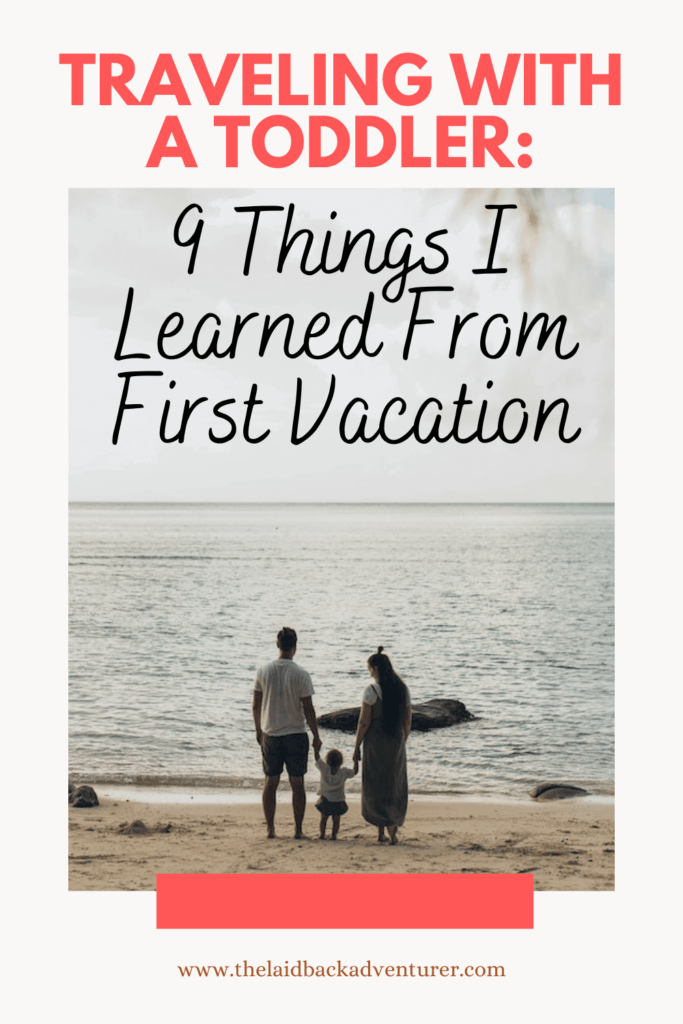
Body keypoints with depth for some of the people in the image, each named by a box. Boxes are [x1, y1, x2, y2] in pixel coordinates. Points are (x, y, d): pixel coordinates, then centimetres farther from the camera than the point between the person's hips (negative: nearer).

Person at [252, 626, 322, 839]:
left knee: (270, 782, 11)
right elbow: (308, 709, -9)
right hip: (296, 734, -2)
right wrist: (316, 737, 1)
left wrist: (259, 731, 16)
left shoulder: (264, 671, -3)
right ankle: (298, 830, 8)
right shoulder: (301, 674, -11)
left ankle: (270, 829, 12)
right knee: (297, 784, 6)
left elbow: (256, 705, 3)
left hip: (270, 734, 2)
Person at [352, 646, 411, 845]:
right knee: (395, 785, 14)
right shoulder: (402, 688, 4)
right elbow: (408, 719, 9)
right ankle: (382, 833, 15)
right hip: (396, 742, 5)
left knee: (377, 786, 4)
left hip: (375, 742, -5)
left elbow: (364, 722, -13)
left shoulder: (372, 690, -13)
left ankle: (390, 830, -5)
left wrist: (357, 747, -4)